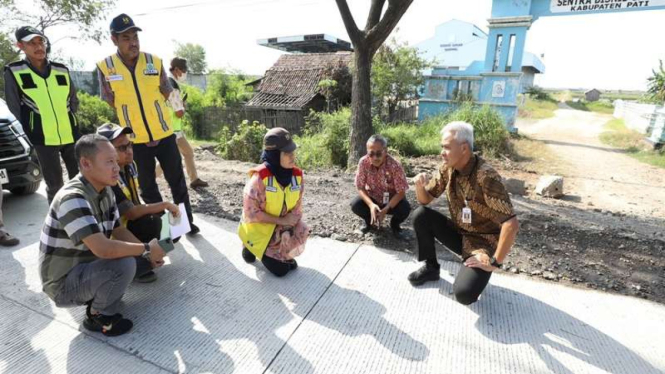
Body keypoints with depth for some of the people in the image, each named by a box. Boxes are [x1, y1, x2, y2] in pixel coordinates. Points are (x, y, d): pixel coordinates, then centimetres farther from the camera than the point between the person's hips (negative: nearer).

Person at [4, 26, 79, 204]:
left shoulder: (62, 70, 5)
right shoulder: (14, 72, -4)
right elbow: (14, 108, 0)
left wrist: (68, 121, 11)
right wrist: (31, 130, -1)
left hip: (71, 135, 3)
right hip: (43, 139, -3)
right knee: (55, 184, 2)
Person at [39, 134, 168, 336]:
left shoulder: (105, 191, -3)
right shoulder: (72, 198, -30)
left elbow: (119, 231, 6)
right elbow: (103, 248, -39)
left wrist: (149, 254, -9)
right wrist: (147, 249, -25)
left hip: (91, 265, 8)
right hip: (64, 283, -8)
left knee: (145, 257, 0)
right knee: (124, 264, -32)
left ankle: (99, 294, 10)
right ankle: (99, 316, -5)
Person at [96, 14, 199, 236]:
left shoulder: (154, 61, -4)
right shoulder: (105, 67, -6)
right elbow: (111, 102, 3)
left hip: (164, 134, 0)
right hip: (136, 139, 0)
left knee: (177, 180, 9)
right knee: (147, 187, 11)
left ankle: (187, 221, 25)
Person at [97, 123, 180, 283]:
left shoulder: (130, 165, -3)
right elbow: (131, 213, -31)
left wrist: (160, 209, -4)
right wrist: (165, 205, -25)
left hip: (130, 222, 8)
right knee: (152, 221, -31)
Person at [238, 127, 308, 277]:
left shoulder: (297, 175, -11)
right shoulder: (260, 177, -27)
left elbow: (297, 208, -4)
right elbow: (251, 212, -24)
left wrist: (286, 226, -22)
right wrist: (281, 220, -24)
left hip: (283, 227, 5)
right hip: (259, 229, -4)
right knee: (281, 270, -7)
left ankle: (284, 254, 11)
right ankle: (251, 247, 19)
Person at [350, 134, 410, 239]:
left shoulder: (395, 165, -28)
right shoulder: (363, 162, -22)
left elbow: (401, 192, -23)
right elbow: (360, 187, -16)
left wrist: (386, 209, -35)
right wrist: (371, 205, -33)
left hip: (392, 199, -2)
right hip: (372, 198, 2)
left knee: (405, 209, -31)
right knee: (355, 205, -25)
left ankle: (395, 224, 6)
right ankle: (370, 220, 9)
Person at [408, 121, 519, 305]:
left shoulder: (486, 177, -29)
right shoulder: (447, 168, -7)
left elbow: (511, 225, -31)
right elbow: (425, 200, 3)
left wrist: (495, 262, -24)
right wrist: (420, 185, -20)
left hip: (482, 242, -6)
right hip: (458, 233, 7)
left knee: (464, 293, -27)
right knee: (421, 215, -15)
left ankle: (479, 273, 10)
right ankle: (431, 267, 6)